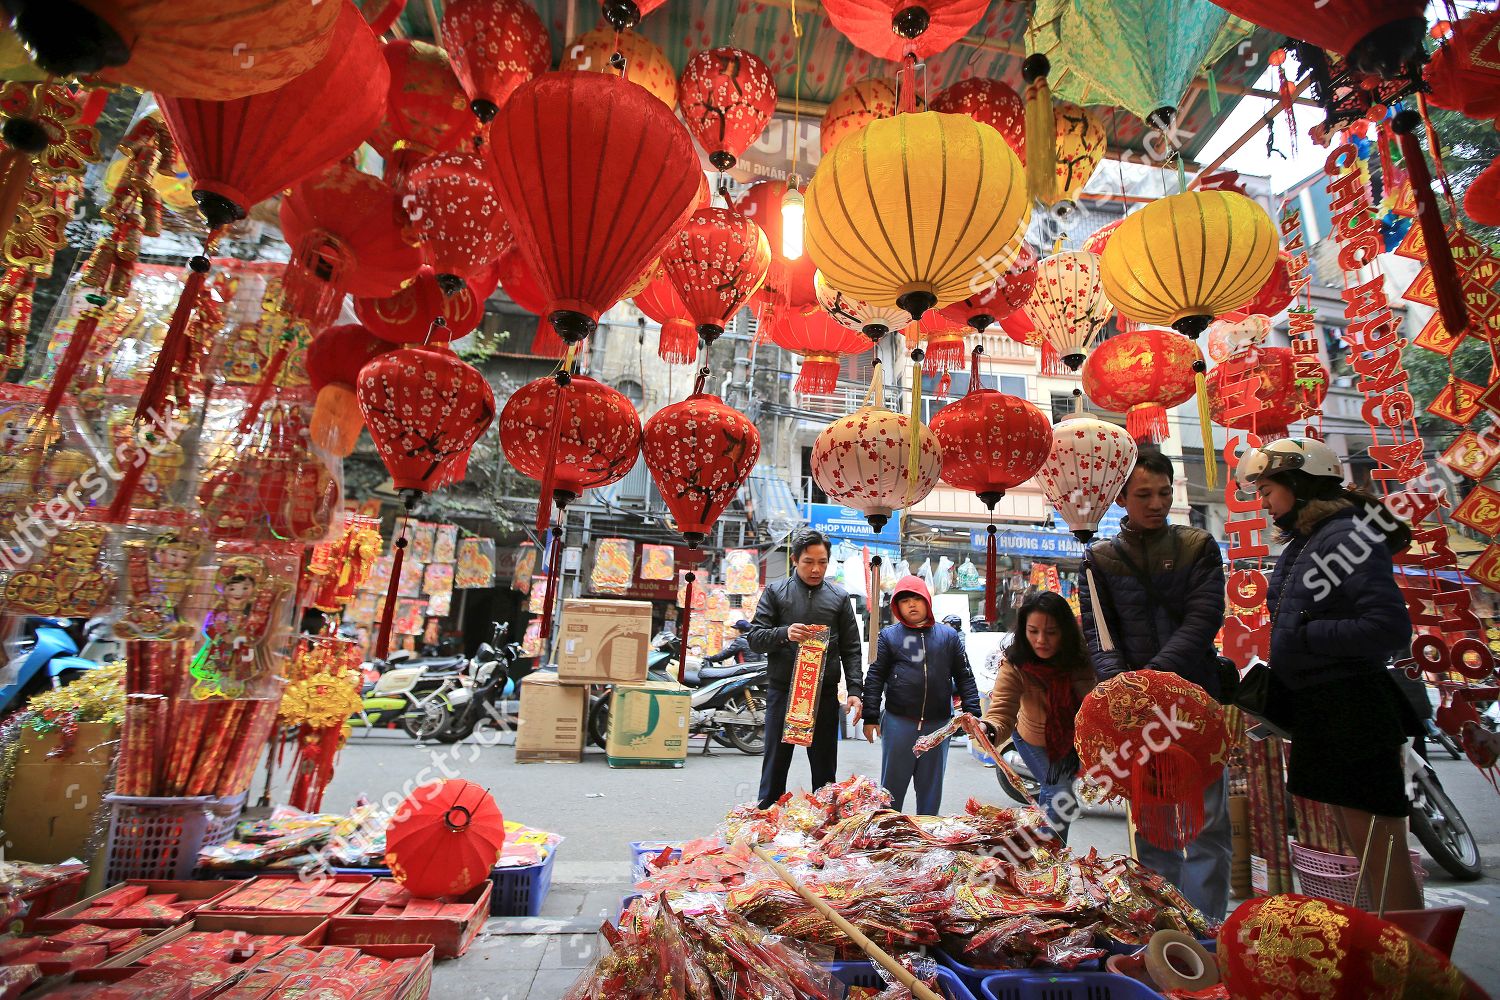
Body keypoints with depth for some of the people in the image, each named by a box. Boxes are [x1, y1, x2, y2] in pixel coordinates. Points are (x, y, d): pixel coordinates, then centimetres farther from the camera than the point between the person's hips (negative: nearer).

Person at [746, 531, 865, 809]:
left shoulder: (839, 596, 7)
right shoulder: (775, 591, 3)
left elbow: (851, 649, 7)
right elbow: (754, 637, -1)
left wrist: (854, 689, -5)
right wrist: (784, 634, -20)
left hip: (825, 693, 1)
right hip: (782, 691, -1)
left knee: (825, 768, 11)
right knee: (776, 764, 9)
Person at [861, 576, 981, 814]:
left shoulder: (948, 635, 5)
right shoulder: (888, 636, -1)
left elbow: (964, 677, 7)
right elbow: (874, 678, -1)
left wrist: (972, 714, 0)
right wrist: (870, 718, -4)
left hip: (938, 724, 2)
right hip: (898, 722, -1)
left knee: (931, 786, 15)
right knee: (893, 785, 10)